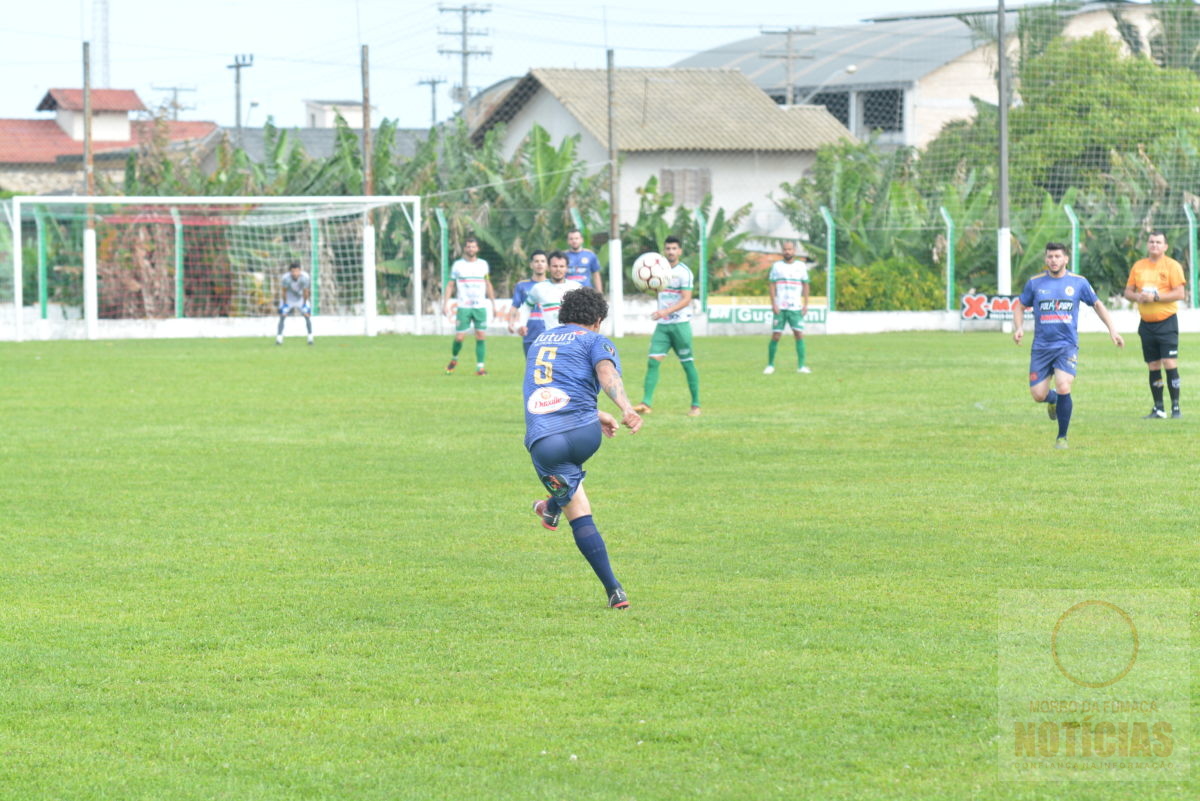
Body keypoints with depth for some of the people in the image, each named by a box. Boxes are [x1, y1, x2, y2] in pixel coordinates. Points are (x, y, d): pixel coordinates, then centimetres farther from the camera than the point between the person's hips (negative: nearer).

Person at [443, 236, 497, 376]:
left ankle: (480, 367, -2)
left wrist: (493, 303, 15)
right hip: (463, 307, -2)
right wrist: (446, 304, -2)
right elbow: (450, 285, 7)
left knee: (481, 336, -6)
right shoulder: (458, 265, 4)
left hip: (480, 307, 2)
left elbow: (488, 285, 18)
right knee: (459, 337, -6)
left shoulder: (483, 264, 10)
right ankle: (454, 359, 20)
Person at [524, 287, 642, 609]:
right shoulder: (594, 341, 9)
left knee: (579, 515, 8)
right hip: (583, 434, -3)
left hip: (542, 443, 3)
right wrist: (626, 410, -30)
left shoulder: (540, 340, 27)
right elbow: (607, 372, -14)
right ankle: (552, 508, 54)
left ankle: (614, 590, 3)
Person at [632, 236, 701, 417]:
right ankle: (646, 403, -11)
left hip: (680, 323, -5)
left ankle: (696, 405, 10)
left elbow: (686, 300, -16)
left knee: (688, 363, 1)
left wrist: (666, 311, -28)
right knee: (653, 361, -7)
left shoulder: (683, 272, -8)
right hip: (662, 325, 5)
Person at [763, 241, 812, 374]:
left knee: (799, 334, -9)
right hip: (780, 308, -1)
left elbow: (805, 285, 11)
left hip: (796, 308, 1)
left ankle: (801, 366, -6)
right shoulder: (777, 266, 6)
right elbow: (771, 285, 4)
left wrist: (806, 304, 2)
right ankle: (770, 365, 8)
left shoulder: (801, 266, 8)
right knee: (775, 336, -3)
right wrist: (773, 304, -5)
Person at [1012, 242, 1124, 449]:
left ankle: (1062, 437, -2)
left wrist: (1112, 330, 5)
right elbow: (1020, 306, 14)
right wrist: (1019, 328, -4)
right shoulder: (1035, 283, 4)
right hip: (1041, 346, 2)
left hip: (1067, 346, -2)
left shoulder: (1079, 283, 3)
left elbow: (1097, 305, 13)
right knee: (1038, 395, -5)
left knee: (1063, 388, -20)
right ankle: (1053, 399, 35)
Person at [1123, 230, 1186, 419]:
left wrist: (1155, 297, -18)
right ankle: (1158, 409, 13)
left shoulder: (1172, 265, -3)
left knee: (1170, 364, -11)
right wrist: (1137, 297, -7)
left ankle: (1176, 408, -6)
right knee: (1153, 366, 6)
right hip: (1146, 323, 5)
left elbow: (1179, 293, -10)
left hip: (1167, 320, -5)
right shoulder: (1138, 266, 12)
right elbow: (1128, 292, 15)